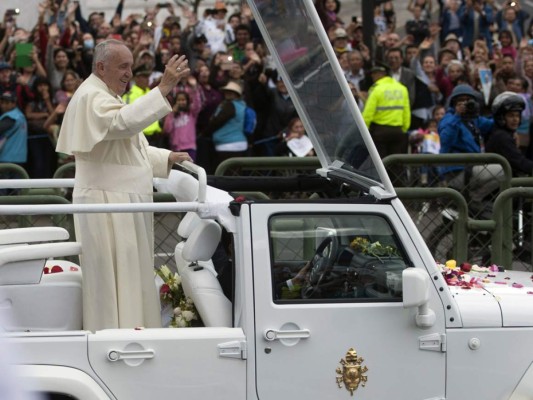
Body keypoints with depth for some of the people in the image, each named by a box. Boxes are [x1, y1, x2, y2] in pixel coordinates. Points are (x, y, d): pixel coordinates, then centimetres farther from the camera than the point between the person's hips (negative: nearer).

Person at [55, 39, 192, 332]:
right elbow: (124, 122, -33)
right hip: (106, 203, -11)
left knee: (131, 281, 11)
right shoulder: (91, 98, -13)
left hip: (125, 203, 11)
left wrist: (167, 158, 11)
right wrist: (164, 87, -36)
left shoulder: (106, 97, 22)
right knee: (114, 280, -9)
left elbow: (131, 148, 26)